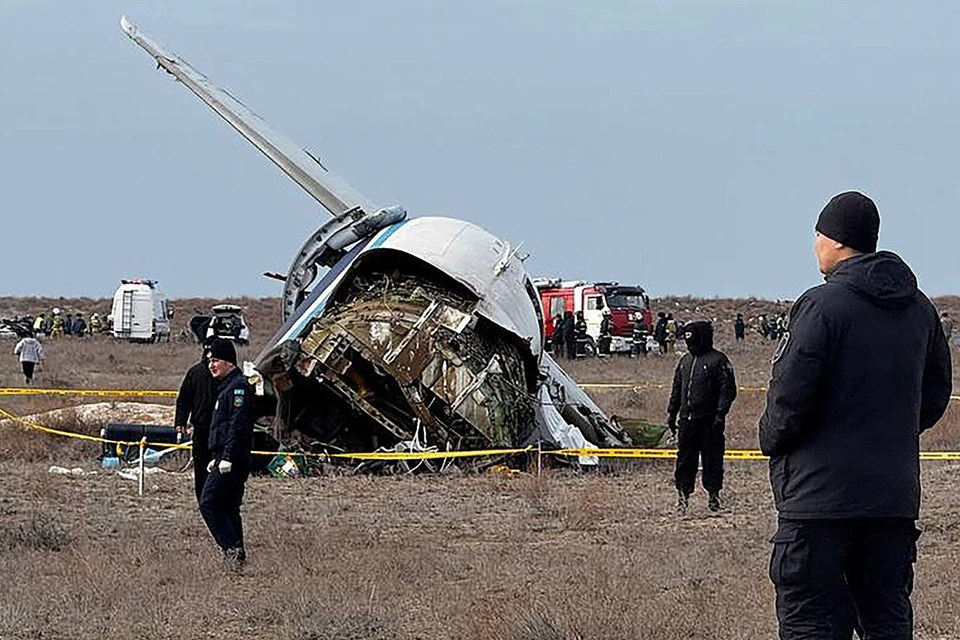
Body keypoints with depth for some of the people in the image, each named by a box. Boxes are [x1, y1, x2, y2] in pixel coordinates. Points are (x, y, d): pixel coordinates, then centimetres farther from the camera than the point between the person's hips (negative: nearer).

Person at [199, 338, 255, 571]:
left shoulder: (239, 387, -12)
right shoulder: (227, 386, 20)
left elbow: (238, 425, -21)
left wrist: (227, 458, -25)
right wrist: (216, 458, 25)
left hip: (232, 461, -11)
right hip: (225, 460, 11)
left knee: (209, 503, -13)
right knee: (228, 507, 12)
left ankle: (232, 547, -16)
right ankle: (236, 553, 13)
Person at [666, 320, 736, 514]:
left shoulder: (718, 360, -5)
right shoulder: (685, 360, 15)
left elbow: (728, 390, -9)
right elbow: (677, 389, 22)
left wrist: (720, 415, -15)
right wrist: (671, 413, 16)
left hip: (709, 421, -6)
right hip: (687, 420, 6)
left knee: (712, 459, 0)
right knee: (684, 459, 6)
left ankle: (713, 495, 9)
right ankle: (683, 494, 11)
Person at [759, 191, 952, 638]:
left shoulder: (823, 306, -14)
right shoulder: (919, 309, 9)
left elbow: (791, 396, -16)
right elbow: (935, 394, 17)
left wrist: (771, 439, 2)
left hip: (821, 490, -7)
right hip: (895, 493, 7)